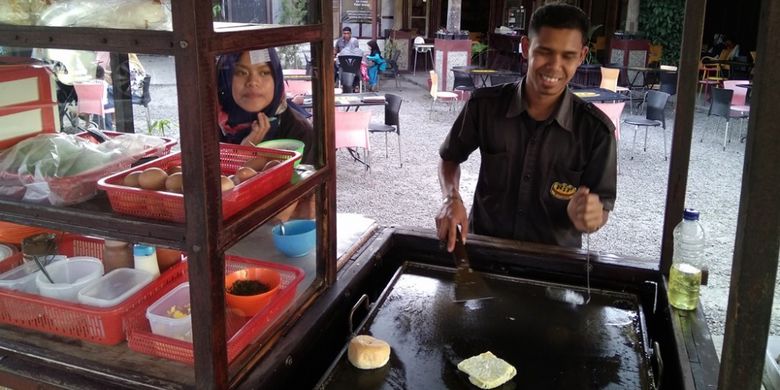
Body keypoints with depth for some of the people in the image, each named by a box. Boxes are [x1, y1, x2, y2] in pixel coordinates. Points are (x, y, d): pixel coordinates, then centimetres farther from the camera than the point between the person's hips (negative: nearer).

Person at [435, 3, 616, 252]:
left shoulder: (596, 130, -11)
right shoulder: (485, 105, -9)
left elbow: (602, 209, -3)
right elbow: (450, 157, 8)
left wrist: (590, 217, -25)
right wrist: (452, 199, -10)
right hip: (484, 244, 0)